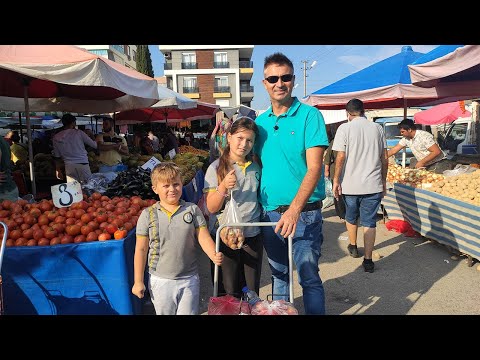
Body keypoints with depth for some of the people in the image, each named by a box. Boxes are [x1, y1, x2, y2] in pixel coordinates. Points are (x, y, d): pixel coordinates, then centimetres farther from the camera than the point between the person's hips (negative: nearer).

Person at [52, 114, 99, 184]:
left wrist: (58, 170, 19)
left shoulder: (56, 137, 8)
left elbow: (57, 157, 11)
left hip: (69, 166, 2)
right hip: (83, 164, -2)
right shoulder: (79, 133, 0)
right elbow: (94, 145, 5)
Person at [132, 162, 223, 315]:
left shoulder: (192, 210, -6)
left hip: (189, 279, 0)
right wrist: (138, 281, -1)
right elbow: (141, 249, -3)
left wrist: (214, 255, -29)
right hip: (160, 281, 0)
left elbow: (204, 237, -9)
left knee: (189, 312, 15)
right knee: (164, 312, 20)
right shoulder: (148, 215, -8)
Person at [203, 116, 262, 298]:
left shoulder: (255, 168, 5)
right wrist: (223, 187, -26)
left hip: (252, 235, 4)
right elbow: (211, 208, -11)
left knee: (252, 291, 16)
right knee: (229, 293, 8)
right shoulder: (216, 168, -8)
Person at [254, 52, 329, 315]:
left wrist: (294, 209, -26)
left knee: (309, 278, 4)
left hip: (304, 213, -5)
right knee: (278, 275, 19)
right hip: (269, 213, 5)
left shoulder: (309, 115, -8)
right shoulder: (260, 122, 8)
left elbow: (314, 168, -16)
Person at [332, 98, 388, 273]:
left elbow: (341, 156, -11)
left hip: (350, 184, -1)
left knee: (351, 217, 20)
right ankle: (368, 260, 5)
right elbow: (384, 158, 6)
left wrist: (336, 180, -3)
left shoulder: (345, 128, -5)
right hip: (373, 184, 1)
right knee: (369, 222, 6)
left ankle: (353, 247, 38)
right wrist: (384, 181, 15)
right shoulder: (377, 128, 5)